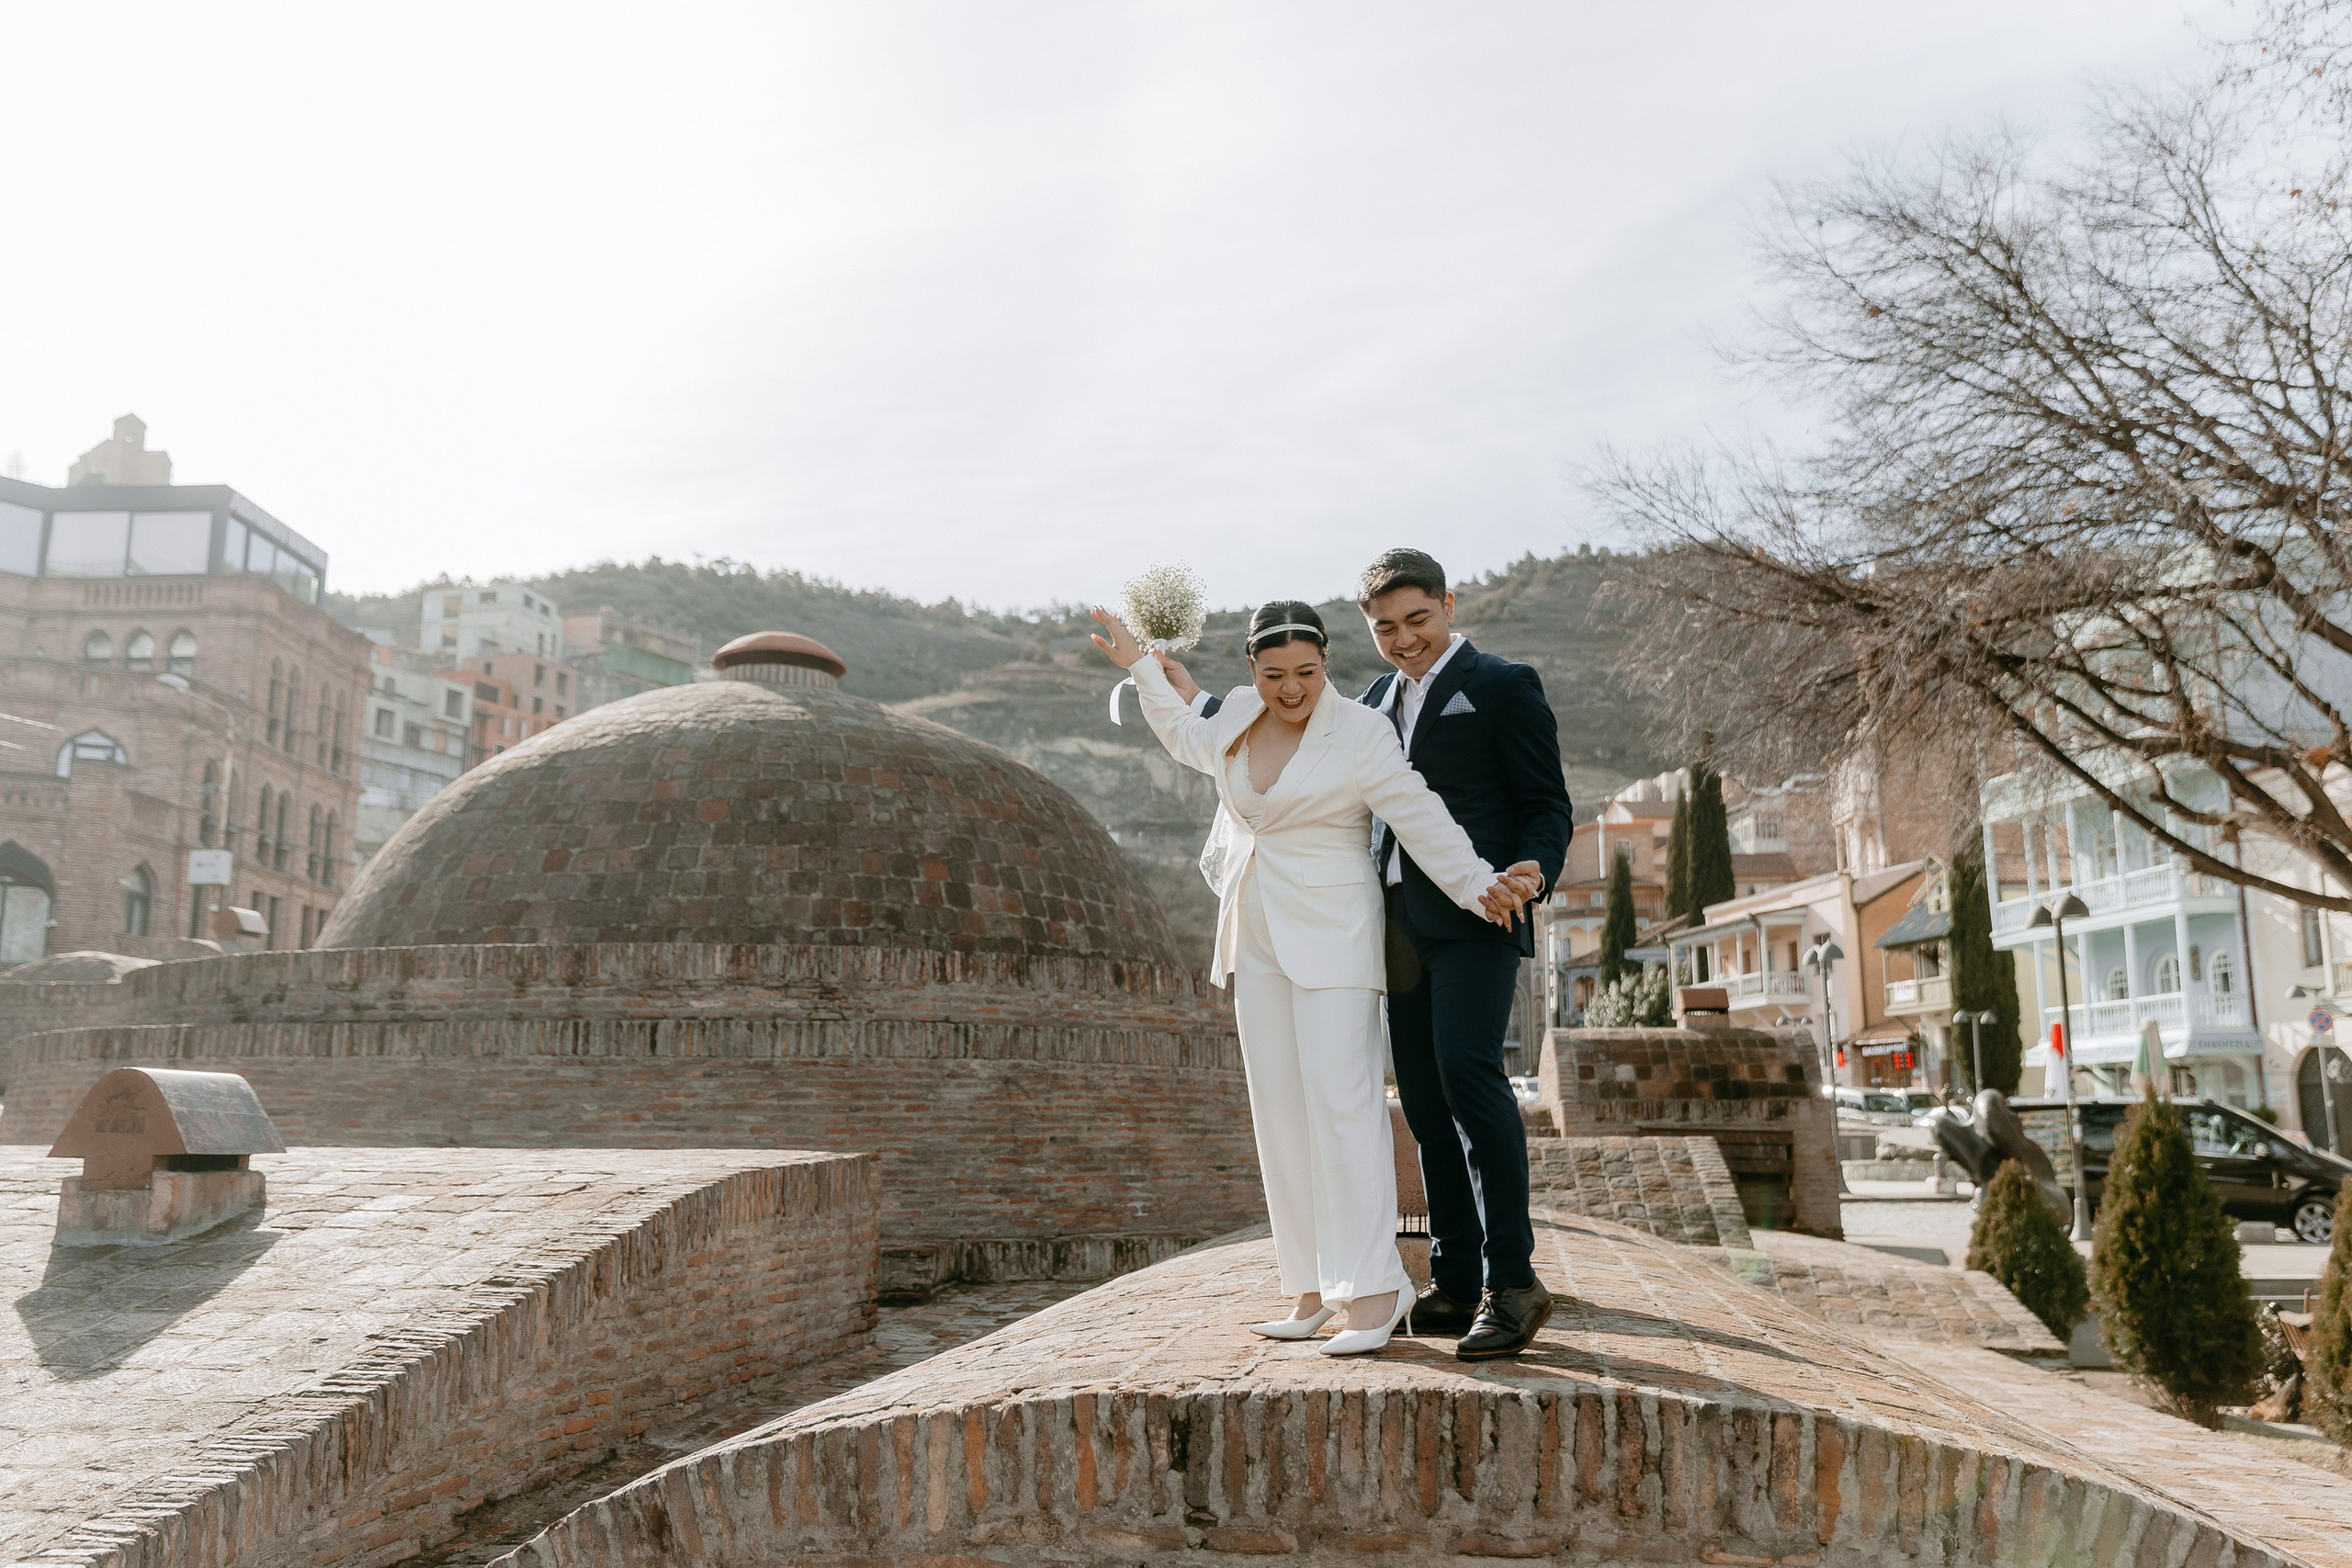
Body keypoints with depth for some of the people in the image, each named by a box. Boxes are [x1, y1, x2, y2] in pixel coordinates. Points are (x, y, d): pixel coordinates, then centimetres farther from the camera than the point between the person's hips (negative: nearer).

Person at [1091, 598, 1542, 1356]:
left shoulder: (1361, 734, -10)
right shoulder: (1238, 720, 8)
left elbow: (1424, 823, -12)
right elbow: (1187, 736, 30)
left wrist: (1480, 884, -22)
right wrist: (1138, 664, 31)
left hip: (1330, 936, -6)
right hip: (1256, 938, 6)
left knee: (1340, 1101, -14)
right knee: (1280, 1114, 6)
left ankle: (1372, 1288, -11)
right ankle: (1313, 1290, 12)